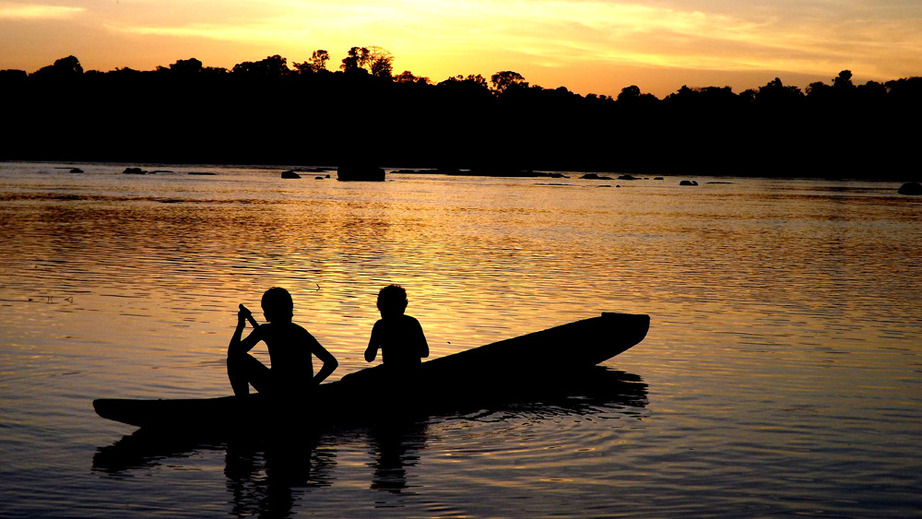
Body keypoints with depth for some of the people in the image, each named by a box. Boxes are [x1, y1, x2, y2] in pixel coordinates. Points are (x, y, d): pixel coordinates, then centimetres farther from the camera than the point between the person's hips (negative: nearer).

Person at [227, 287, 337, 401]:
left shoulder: (265, 331, -5)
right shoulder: (303, 332, 10)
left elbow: (233, 352, 0)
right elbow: (332, 362, 8)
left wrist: (240, 325, 14)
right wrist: (313, 384, 19)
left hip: (278, 393, -6)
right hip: (305, 395, 6)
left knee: (236, 359, 10)